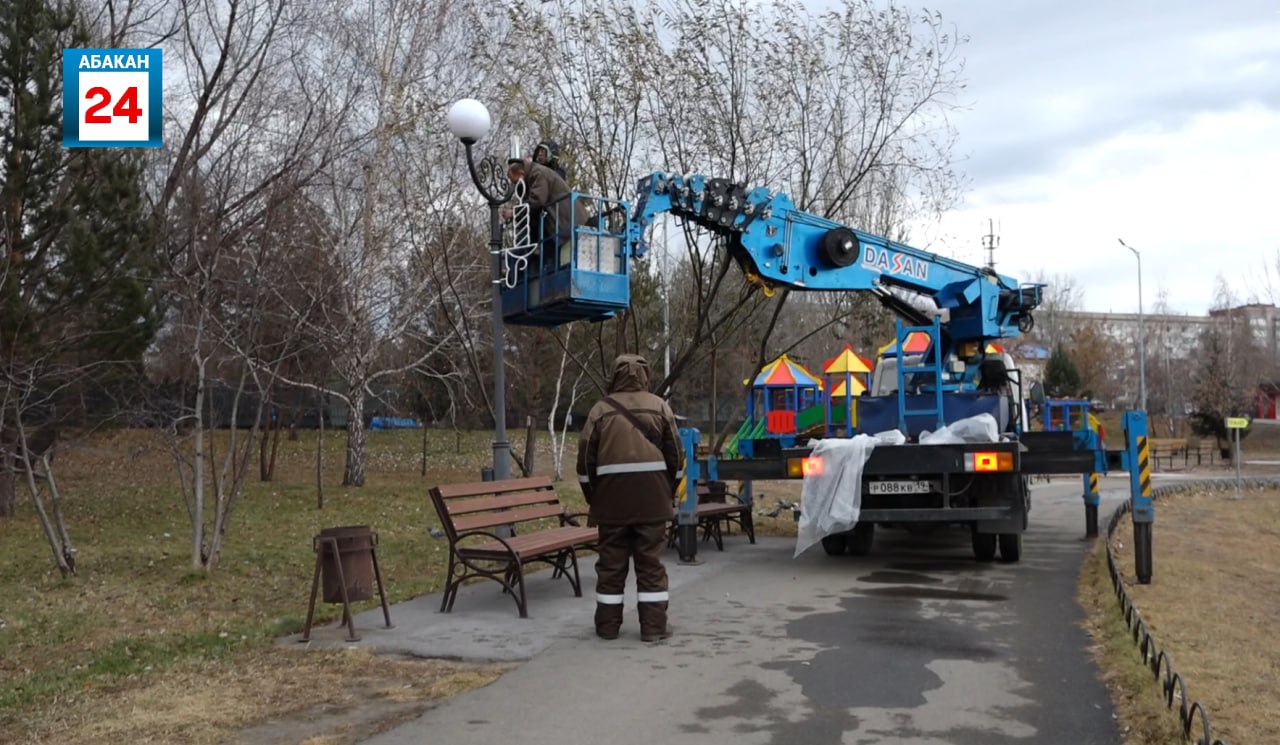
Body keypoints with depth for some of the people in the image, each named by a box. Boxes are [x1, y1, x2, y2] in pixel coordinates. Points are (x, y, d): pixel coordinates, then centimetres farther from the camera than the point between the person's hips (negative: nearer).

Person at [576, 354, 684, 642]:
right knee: (651, 563, 5)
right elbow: (675, 456, 5)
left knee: (611, 563, 8)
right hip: (652, 500, 0)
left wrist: (593, 498, 14)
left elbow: (586, 459, 2)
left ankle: (608, 625, 14)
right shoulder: (659, 407, 3)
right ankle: (653, 626, 7)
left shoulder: (601, 409, 1)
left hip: (612, 499, 0)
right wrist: (669, 494, 16)